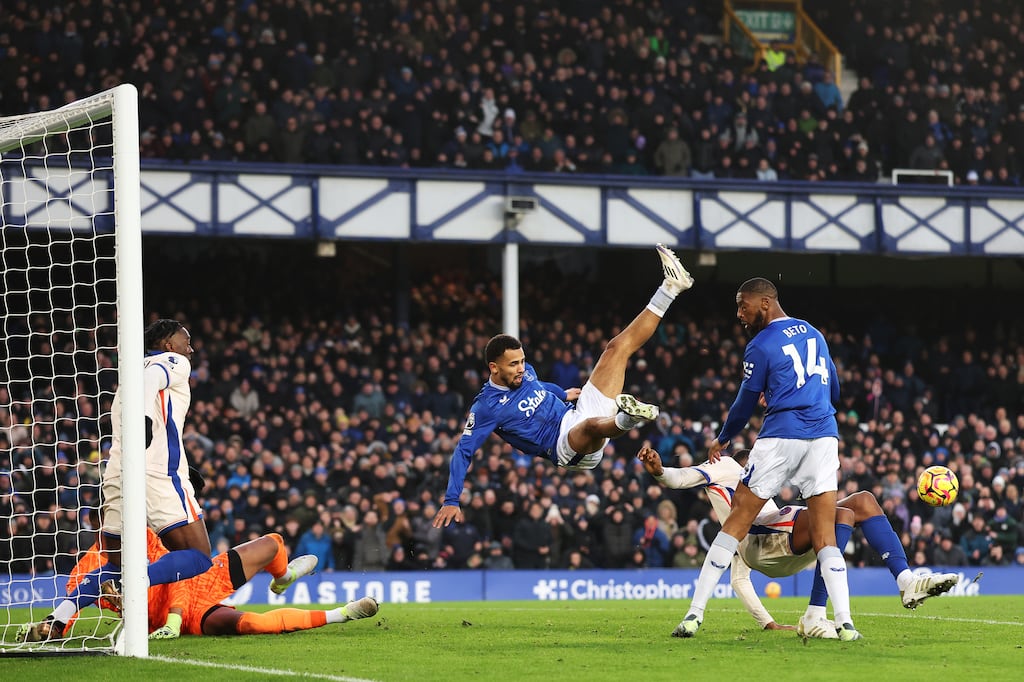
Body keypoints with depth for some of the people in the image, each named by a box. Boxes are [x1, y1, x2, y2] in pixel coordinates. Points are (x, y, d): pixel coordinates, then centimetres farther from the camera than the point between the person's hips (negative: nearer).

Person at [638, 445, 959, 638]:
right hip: (764, 536, -8)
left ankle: (906, 582, -11)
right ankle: (813, 618, -35)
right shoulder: (726, 467, 23)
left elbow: (738, 579, 38)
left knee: (863, 501, 5)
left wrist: (767, 623, 30)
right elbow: (681, 478, -1)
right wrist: (659, 471, -24)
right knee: (843, 514, -29)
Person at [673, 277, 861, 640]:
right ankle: (845, 622, -12)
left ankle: (695, 614, 0)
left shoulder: (761, 346, -2)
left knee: (737, 521, 1)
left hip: (781, 437, -5)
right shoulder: (813, 334, 17)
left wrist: (721, 440, 24)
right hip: (825, 435, 5)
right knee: (825, 534, 3)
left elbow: (744, 405, 6)